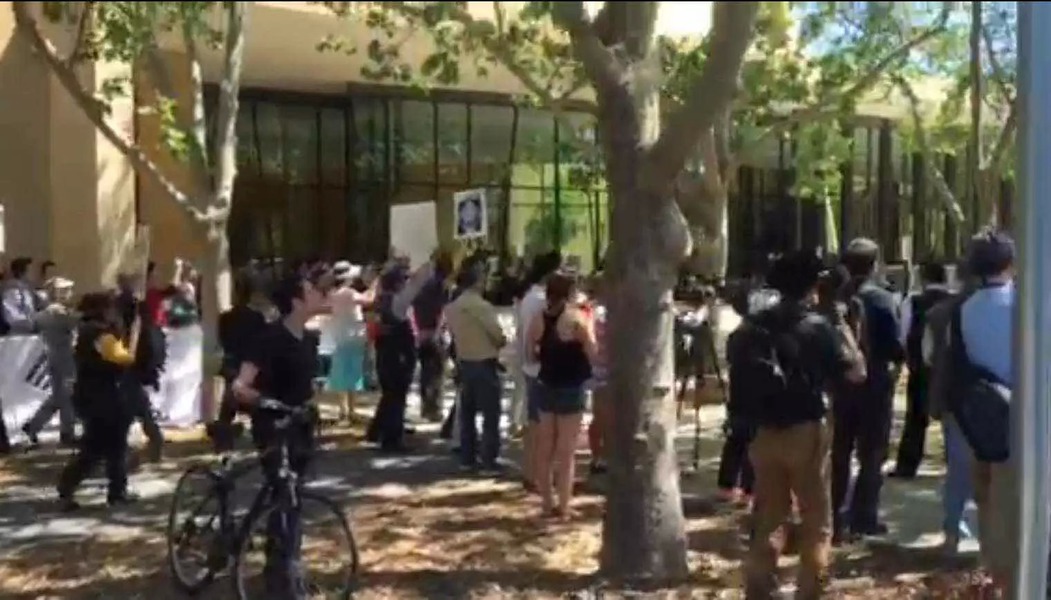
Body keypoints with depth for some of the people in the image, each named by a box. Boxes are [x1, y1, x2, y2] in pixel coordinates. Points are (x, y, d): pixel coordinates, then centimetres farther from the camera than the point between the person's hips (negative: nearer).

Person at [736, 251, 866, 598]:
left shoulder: (753, 326, 4)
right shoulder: (818, 327, -9)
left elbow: (735, 366, 14)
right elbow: (856, 373, -6)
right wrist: (845, 332, 6)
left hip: (763, 432, 4)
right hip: (805, 432, -4)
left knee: (768, 517, 15)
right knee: (816, 519, 9)